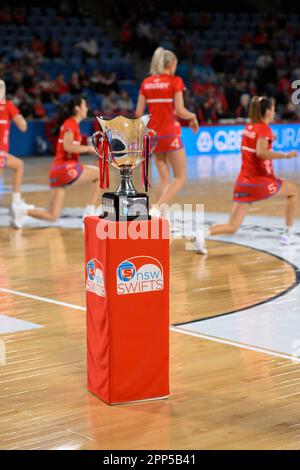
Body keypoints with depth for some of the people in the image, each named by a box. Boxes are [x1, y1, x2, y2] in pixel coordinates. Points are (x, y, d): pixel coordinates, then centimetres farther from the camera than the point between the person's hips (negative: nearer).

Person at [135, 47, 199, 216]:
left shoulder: (146, 83, 7)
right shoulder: (175, 81, -7)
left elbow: (138, 113, 4)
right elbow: (180, 111, -14)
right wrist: (193, 116, 6)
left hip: (153, 134, 6)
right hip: (170, 134, -6)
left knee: (164, 178, 15)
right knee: (180, 177, 3)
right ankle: (157, 209, -16)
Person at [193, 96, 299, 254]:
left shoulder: (249, 126, 11)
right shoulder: (264, 128, -10)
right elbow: (261, 152, -26)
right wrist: (285, 155, -21)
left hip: (243, 182, 6)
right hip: (260, 182, -6)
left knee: (231, 227, 2)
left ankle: (204, 233, -27)